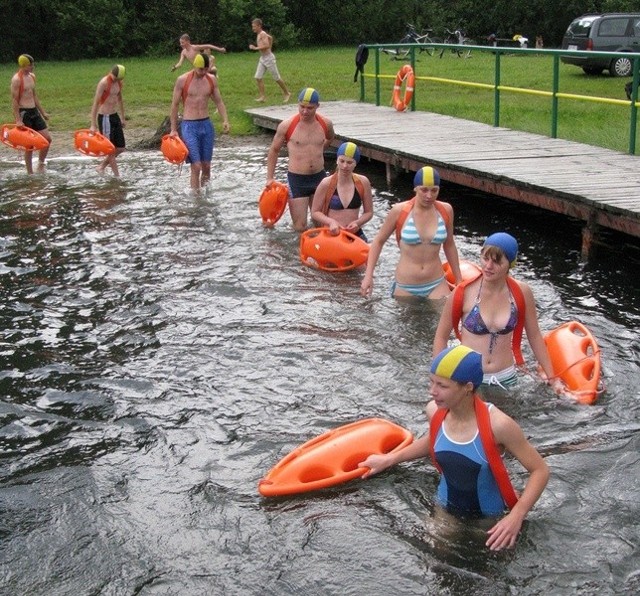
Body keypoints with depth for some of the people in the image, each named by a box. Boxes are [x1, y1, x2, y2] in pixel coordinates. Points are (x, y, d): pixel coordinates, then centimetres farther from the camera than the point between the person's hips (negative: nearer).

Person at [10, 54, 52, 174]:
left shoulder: (32, 76, 11)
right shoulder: (16, 79, -13)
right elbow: (14, 100, -15)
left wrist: (43, 112, 21)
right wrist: (18, 120, -21)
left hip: (34, 111, 8)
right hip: (23, 113, -8)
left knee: (47, 138, 4)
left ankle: (41, 164, 20)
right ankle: (30, 172, 8)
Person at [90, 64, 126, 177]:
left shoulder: (119, 82, 6)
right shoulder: (104, 83, -16)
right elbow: (96, 103, -19)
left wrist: (122, 118, 23)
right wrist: (93, 125, -22)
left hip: (115, 116, 8)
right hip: (105, 118, -8)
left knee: (120, 148, 10)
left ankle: (102, 166, 25)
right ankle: (117, 175, 3)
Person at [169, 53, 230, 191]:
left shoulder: (212, 80, 5)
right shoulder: (182, 80, -6)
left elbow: (219, 101, 13)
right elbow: (175, 104, 0)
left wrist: (225, 120, -3)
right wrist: (173, 129, -1)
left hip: (206, 124, 4)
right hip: (189, 126, -4)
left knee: (206, 166, 7)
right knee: (196, 166, -12)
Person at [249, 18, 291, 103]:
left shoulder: (263, 34, -16)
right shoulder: (259, 34, 11)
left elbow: (267, 45, -28)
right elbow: (270, 38, 28)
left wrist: (255, 48, -25)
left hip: (268, 58, -9)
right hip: (262, 58, 9)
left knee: (276, 78, 1)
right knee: (258, 77, -1)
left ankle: (287, 93, 14)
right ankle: (262, 96, 1)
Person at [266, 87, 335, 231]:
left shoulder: (326, 123, -1)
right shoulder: (287, 125, -10)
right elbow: (274, 151, 3)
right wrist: (270, 179, 2)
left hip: (320, 177, 4)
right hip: (297, 179, -4)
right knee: (300, 228, -6)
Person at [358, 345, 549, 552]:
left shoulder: (497, 424, -30)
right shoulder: (434, 411, -14)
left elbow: (540, 471, -20)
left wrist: (516, 517, -31)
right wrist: (389, 459, 12)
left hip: (488, 520, -4)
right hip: (445, 511, 4)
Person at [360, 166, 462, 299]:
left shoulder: (445, 210, -1)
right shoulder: (399, 211, -9)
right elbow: (378, 241, 1)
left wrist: (459, 280, 16)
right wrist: (368, 276, -6)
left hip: (436, 285, 1)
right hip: (405, 288, -1)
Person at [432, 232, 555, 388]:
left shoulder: (522, 293, -6)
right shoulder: (463, 293, -13)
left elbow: (535, 336, 6)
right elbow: (441, 337, -3)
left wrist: (551, 377, 8)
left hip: (506, 379, 2)